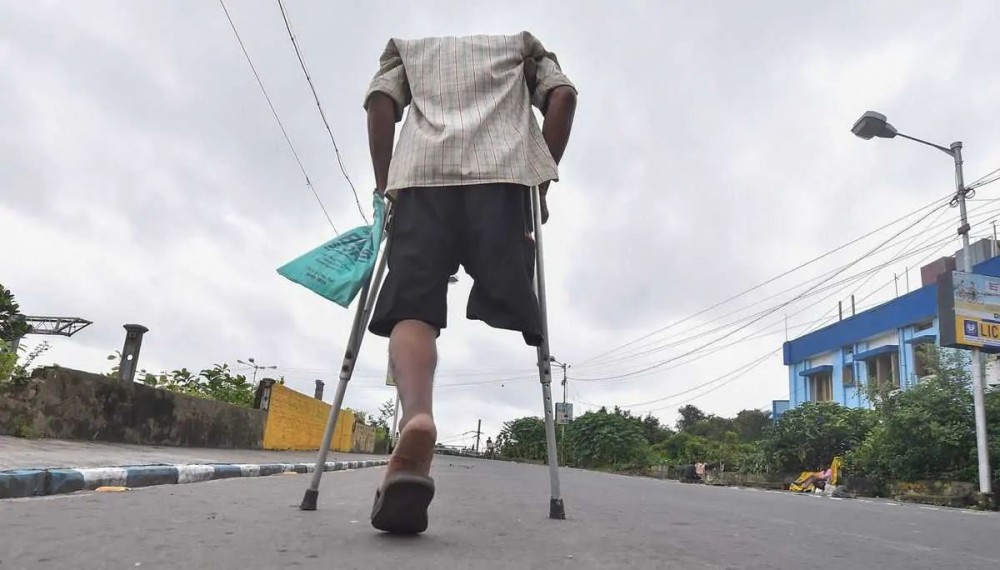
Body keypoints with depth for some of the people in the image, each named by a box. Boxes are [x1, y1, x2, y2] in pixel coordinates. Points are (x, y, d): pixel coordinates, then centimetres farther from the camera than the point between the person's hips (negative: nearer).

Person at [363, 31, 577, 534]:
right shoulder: (521, 45, 35)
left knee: (412, 309, -13)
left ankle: (416, 418, -39)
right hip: (503, 172, 1)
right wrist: (542, 180, 11)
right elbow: (563, 95, 13)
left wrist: (384, 186, 12)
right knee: (506, 305, -5)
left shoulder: (408, 49, 36)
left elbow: (380, 100, 14)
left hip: (422, 173, 0)